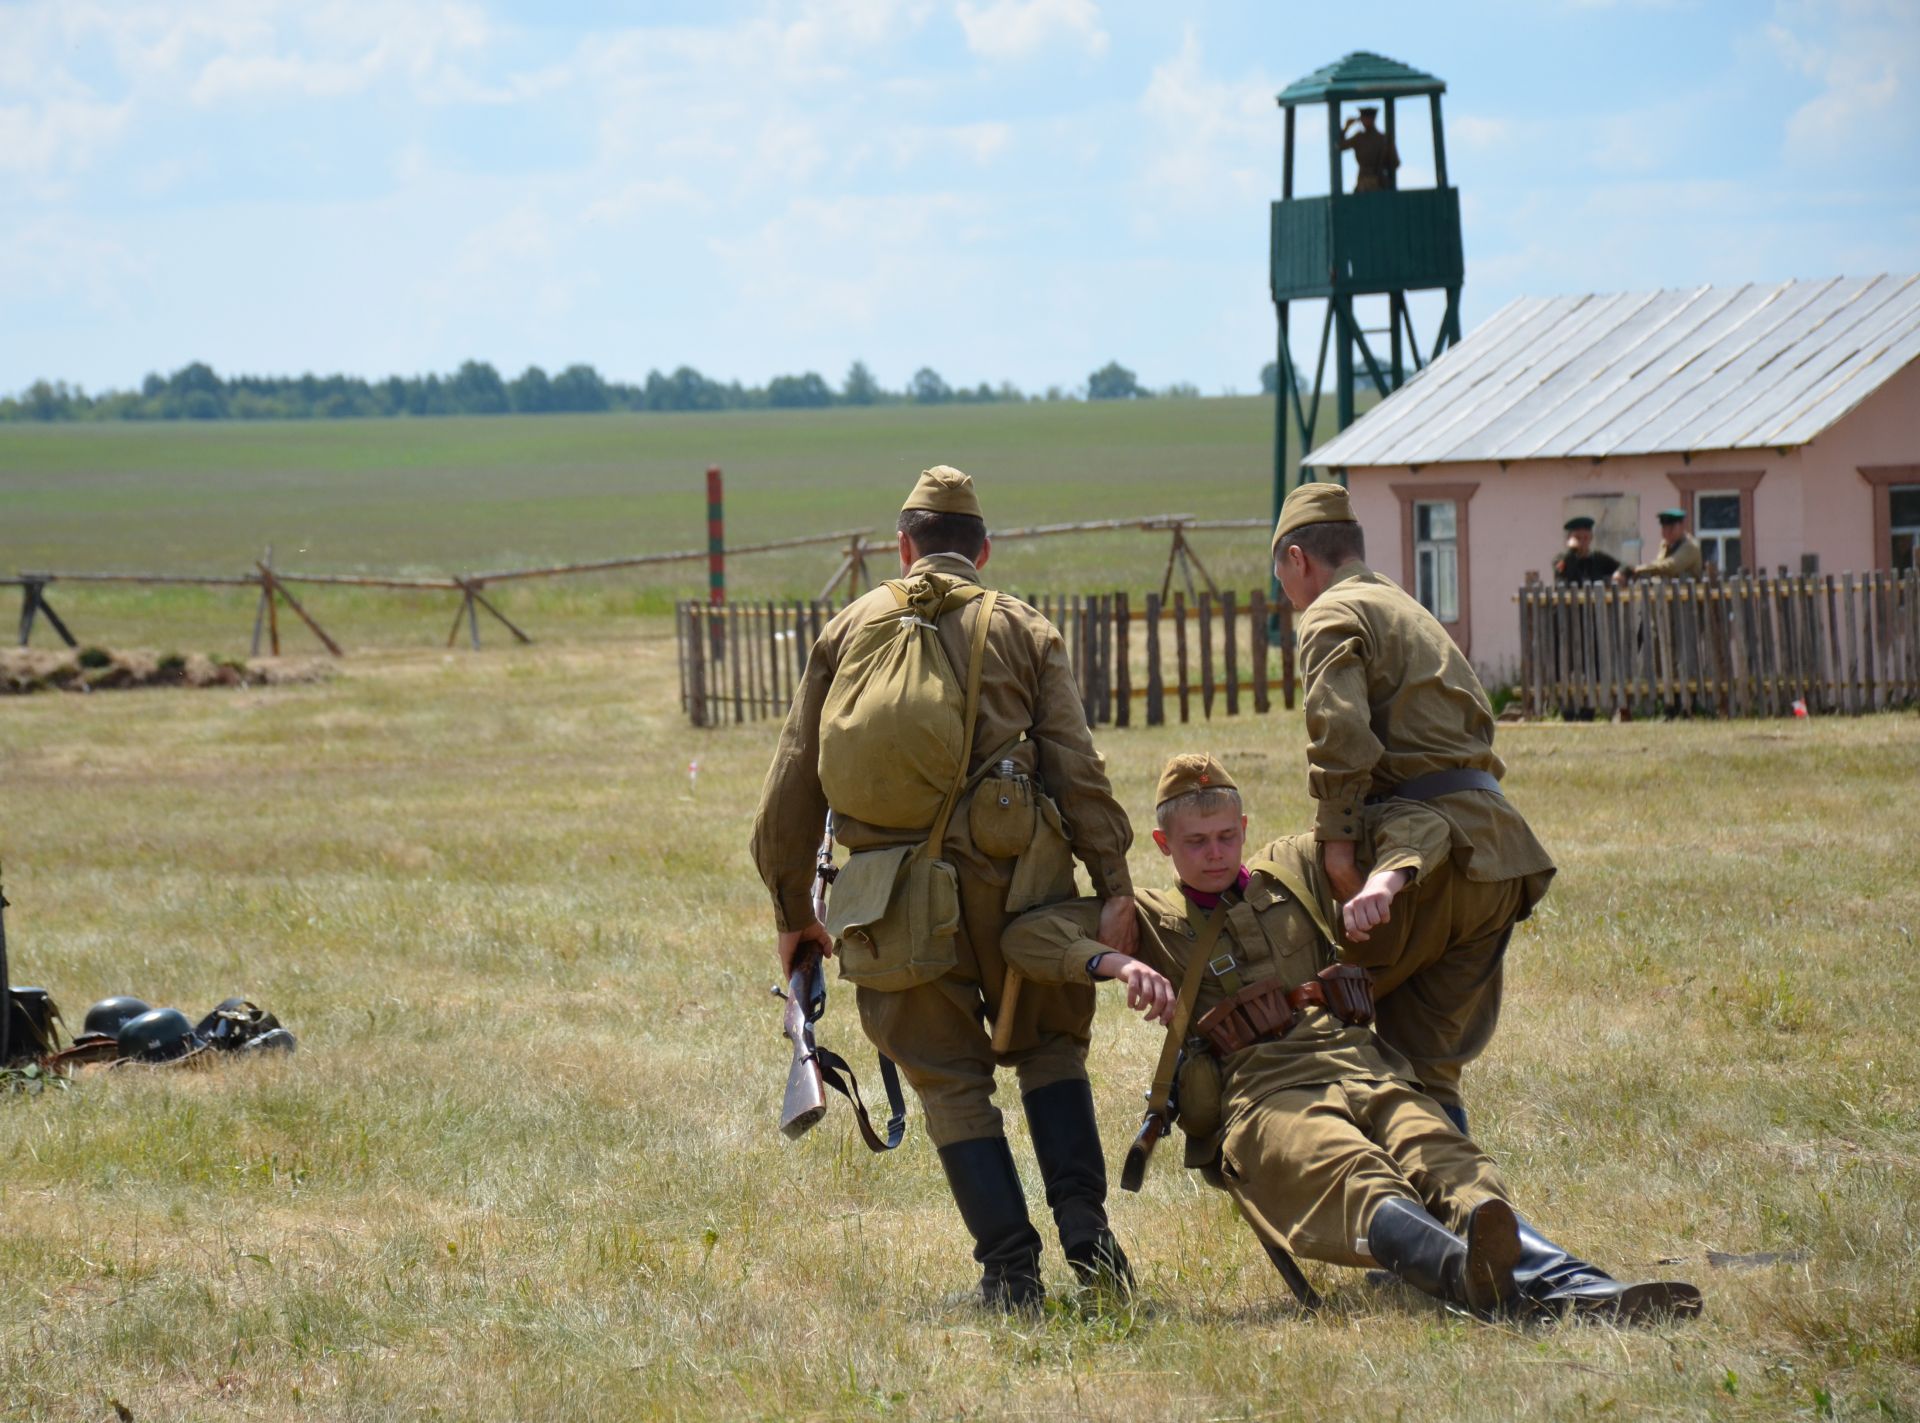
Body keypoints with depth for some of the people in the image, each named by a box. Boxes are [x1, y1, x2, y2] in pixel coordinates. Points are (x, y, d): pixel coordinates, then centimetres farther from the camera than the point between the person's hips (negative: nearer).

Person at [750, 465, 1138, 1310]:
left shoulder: (849, 630, 14)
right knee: (1050, 1048, 18)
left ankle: (1009, 1264, 0)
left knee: (950, 1080, 8)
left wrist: (791, 911, 17)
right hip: (1011, 875, 0)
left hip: (898, 898, 0)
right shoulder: (1024, 631, 11)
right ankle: (1083, 1226, 2)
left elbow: (794, 781, 11)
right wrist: (1114, 885, -4)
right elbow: (1078, 769, -2)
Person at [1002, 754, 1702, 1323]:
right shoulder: (1151, 919, 20)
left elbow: (1419, 823, 26)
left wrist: (1386, 878, 3)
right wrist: (1115, 963, -14)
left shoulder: (1291, 869, 27)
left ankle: (1565, 1285, -57)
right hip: (1257, 1092, -3)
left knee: (1446, 1163, -30)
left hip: (1357, 1062, 4)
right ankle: (1463, 1272, -70)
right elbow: (1027, 935, 6)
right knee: (1352, 1175, -38)